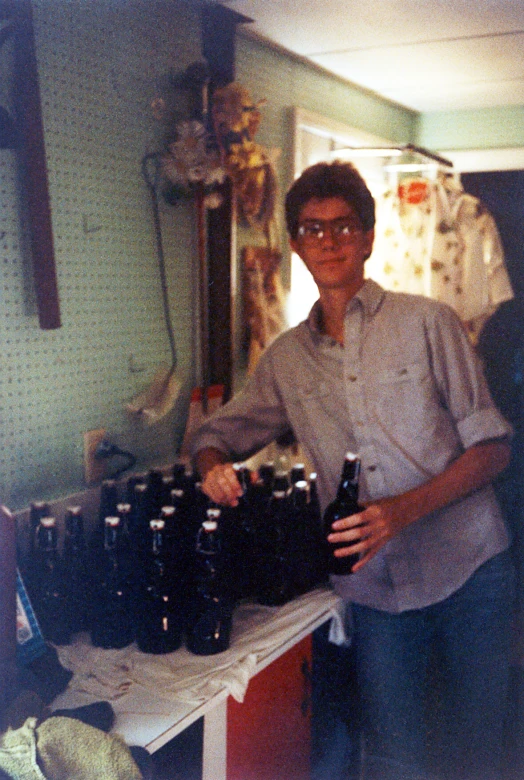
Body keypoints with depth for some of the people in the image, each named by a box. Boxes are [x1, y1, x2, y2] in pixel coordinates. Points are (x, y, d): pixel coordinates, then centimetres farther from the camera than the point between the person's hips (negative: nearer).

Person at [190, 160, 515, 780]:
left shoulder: (427, 322, -1)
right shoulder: (286, 358, 9)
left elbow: (491, 445, -3)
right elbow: (217, 431, 17)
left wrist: (404, 508, -18)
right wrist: (214, 465, -8)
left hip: (469, 568, -1)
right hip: (375, 585, 2)